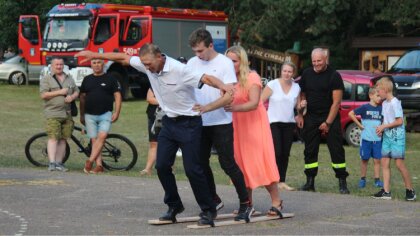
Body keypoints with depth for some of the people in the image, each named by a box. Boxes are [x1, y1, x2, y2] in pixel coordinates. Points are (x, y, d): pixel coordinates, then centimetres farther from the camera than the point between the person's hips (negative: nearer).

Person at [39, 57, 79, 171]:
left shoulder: (69, 78, 18)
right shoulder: (46, 78, 2)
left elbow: (77, 91, 18)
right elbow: (44, 95, -9)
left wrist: (72, 97, -5)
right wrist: (60, 92, -14)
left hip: (67, 114, 5)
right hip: (53, 113, -5)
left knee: (63, 139, 4)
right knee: (53, 138, -12)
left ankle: (59, 163, 9)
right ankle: (52, 163, -15)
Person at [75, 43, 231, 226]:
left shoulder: (180, 70, -23)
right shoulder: (148, 66, -3)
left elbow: (206, 78, -31)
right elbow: (123, 58, 7)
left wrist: (223, 86, -51)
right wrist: (94, 55, 8)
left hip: (188, 123, -7)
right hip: (169, 122, 7)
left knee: (192, 169, -9)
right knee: (162, 166, 3)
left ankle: (208, 210, 4)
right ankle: (174, 206, 20)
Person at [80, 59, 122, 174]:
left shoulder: (110, 79, 4)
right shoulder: (87, 79, 12)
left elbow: (117, 96, 3)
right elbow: (82, 97, 16)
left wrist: (116, 112, -7)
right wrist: (81, 115, 14)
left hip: (105, 114, -3)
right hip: (90, 115, 3)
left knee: (102, 137, -19)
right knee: (94, 140, -1)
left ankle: (90, 161, -20)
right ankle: (99, 166, -2)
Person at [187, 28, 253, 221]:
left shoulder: (225, 63, -8)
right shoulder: (192, 63, 5)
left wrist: (206, 108, -25)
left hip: (221, 122, -5)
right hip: (199, 123, 5)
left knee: (227, 163, -6)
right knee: (201, 163, 9)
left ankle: (245, 203, 2)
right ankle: (214, 200, 24)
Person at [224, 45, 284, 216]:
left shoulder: (252, 78, -10)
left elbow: (254, 103, -22)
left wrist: (234, 108, -37)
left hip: (255, 124, -5)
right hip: (237, 126, 5)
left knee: (262, 163, -8)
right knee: (242, 163, 4)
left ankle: (276, 202, -3)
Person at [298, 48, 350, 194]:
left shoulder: (334, 76, -8)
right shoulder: (306, 74, 6)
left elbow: (336, 102, -9)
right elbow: (302, 93, 18)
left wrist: (328, 123, -12)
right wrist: (302, 101, -7)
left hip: (330, 117, -4)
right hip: (311, 118, 4)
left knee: (336, 149, -6)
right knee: (310, 150, 3)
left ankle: (342, 183, -4)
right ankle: (310, 182, 11)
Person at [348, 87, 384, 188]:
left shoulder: (381, 109, 5)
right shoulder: (365, 107, -6)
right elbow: (351, 114, -4)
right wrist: (360, 125, -6)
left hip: (378, 139, 3)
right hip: (366, 138, -3)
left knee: (377, 160, 4)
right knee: (364, 159, 7)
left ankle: (377, 180, 11)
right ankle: (362, 179, 18)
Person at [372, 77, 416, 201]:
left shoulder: (395, 103, -14)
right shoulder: (384, 103, 12)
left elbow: (399, 121, -18)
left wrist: (384, 126, -13)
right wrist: (381, 128, 1)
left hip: (397, 136, -8)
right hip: (387, 136, 8)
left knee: (399, 163, -7)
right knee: (384, 162, 3)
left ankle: (410, 190, 5)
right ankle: (386, 191, 5)